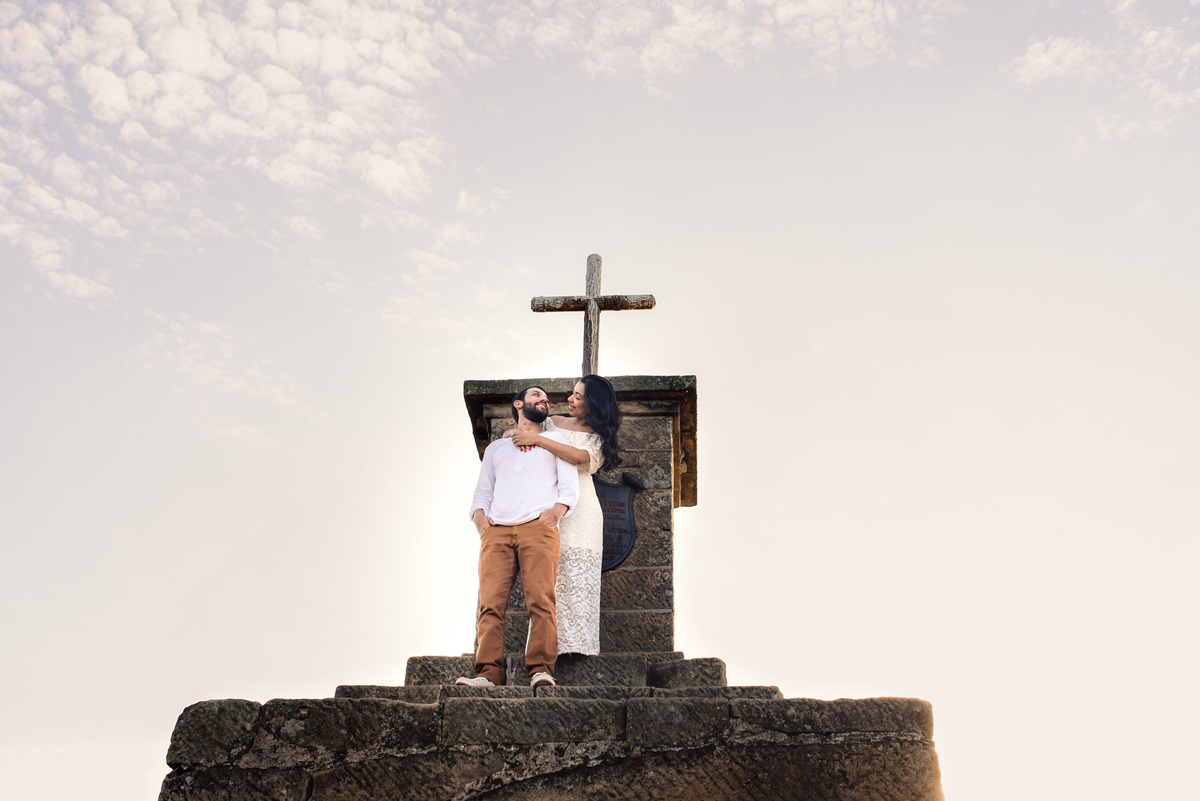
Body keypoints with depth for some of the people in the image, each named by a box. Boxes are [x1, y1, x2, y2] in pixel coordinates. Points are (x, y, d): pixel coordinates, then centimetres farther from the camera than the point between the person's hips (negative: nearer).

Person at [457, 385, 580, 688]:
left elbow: (570, 484, 13)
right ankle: (488, 673, -20)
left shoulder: (555, 441, 26)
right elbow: (483, 490, 26)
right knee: (491, 603, -14)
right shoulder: (495, 448, 33)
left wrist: (556, 511, -7)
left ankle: (540, 669, -23)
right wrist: (479, 515, 4)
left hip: (538, 528, -2)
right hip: (496, 530, 2)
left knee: (541, 601, -19)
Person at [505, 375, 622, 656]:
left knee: (579, 577, -9)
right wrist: (518, 434, -4)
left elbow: (581, 457, -15)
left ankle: (580, 641, -9)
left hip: (580, 511, -2)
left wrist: (536, 439, -16)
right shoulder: (551, 424, 17)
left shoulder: (598, 437, 7)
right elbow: (508, 433, 22)